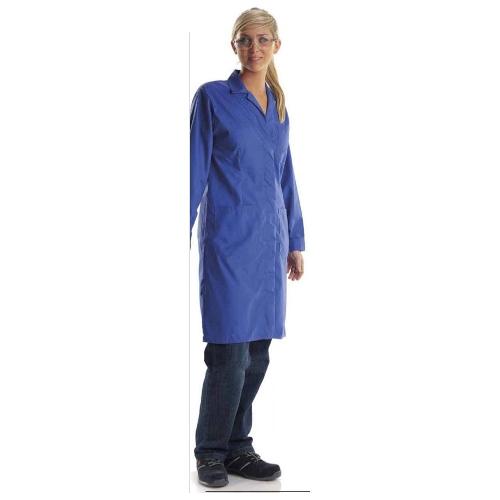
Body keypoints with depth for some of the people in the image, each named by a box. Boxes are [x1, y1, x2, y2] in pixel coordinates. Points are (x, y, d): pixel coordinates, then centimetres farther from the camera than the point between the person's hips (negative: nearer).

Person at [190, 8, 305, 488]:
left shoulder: (279, 106, 14)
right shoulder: (212, 97, -2)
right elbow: (195, 172, -4)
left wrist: (295, 242, 15)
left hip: (270, 241, 6)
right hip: (229, 240, -6)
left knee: (258, 354, 8)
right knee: (230, 352, -6)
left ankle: (237, 447, 21)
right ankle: (210, 453, 12)